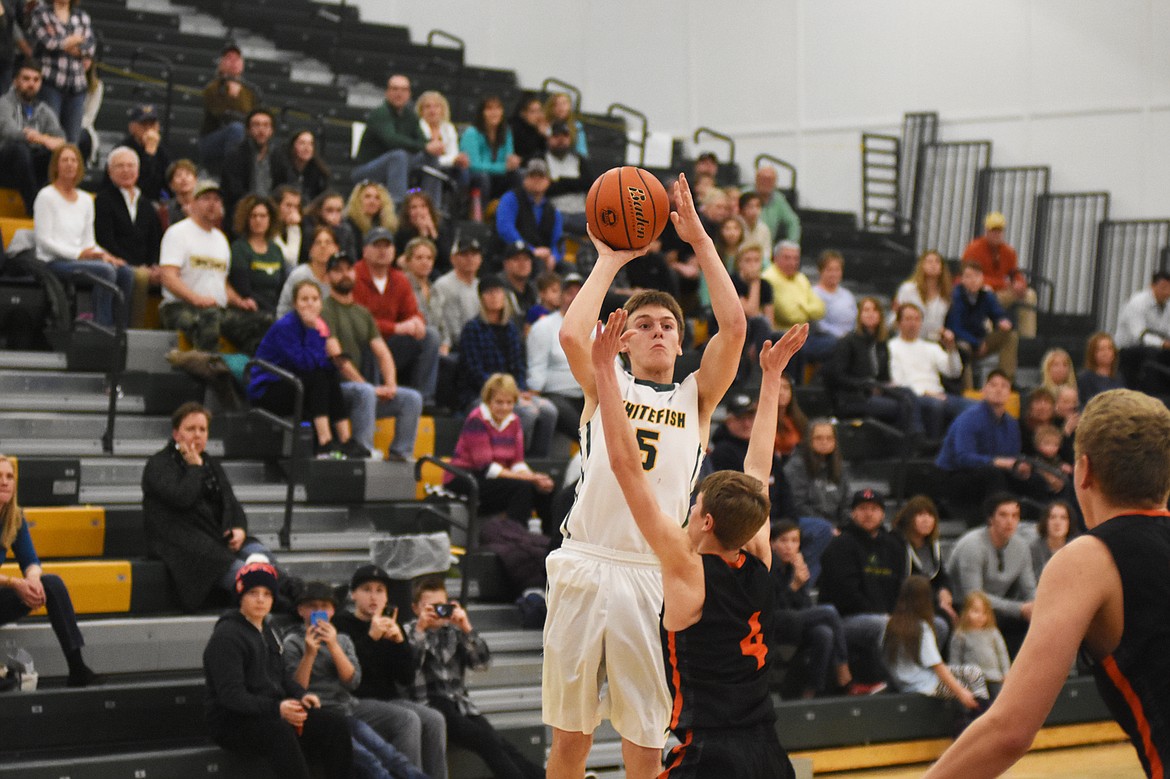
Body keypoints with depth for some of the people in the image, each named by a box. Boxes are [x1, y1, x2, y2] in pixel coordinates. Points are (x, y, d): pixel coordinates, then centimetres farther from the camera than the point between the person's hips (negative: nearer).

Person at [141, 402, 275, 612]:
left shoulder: (211, 464, 25)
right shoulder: (159, 465, 1)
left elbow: (231, 502, 20)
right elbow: (182, 498, -18)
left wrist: (239, 528, -1)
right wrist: (194, 467, -3)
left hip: (218, 537, 7)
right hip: (182, 543, -7)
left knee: (260, 555, -25)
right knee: (237, 570, -34)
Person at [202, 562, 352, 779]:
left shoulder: (266, 631, 16)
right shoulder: (226, 636, -12)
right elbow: (231, 695, -20)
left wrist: (301, 695, 1)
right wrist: (276, 708, -32)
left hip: (273, 714, 8)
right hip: (233, 721, -8)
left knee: (335, 724, -13)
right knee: (280, 731, -40)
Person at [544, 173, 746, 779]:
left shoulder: (695, 397, 15)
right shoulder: (605, 386, 13)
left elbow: (734, 327, 0)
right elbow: (571, 335, -8)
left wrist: (700, 241, 1)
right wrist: (610, 262, 2)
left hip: (654, 575, 1)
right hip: (585, 565, 0)